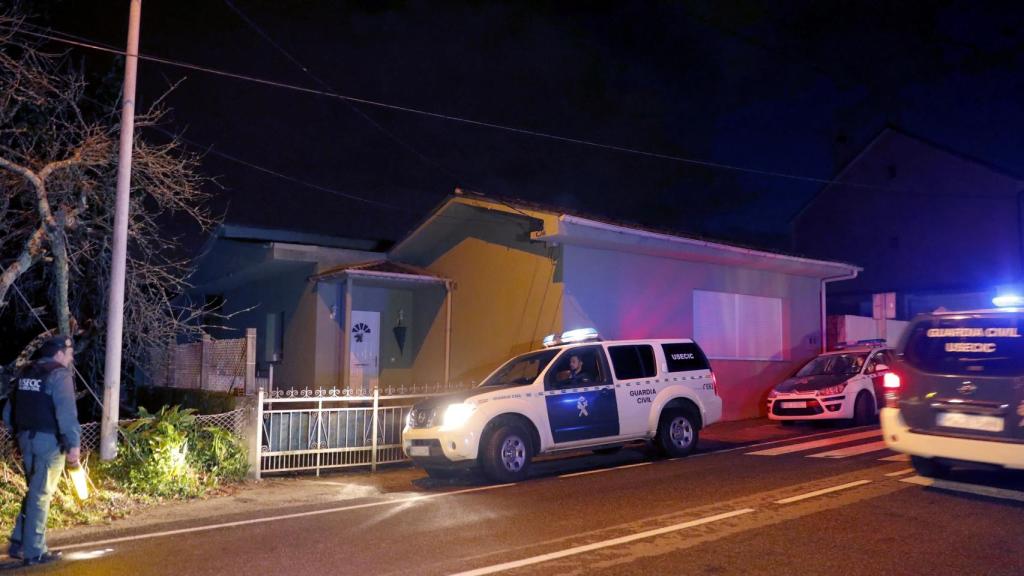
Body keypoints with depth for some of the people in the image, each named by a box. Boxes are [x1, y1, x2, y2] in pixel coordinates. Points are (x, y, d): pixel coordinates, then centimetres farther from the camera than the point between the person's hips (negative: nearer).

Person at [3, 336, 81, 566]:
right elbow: (66, 412, -22)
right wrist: (74, 444, -23)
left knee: (34, 491, 20)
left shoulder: (26, 373, 13)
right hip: (49, 440, -8)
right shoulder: (59, 374, -12)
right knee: (41, 495, -1)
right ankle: (34, 552, 5)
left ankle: (19, 543, 21)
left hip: (26, 438, 8)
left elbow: (8, 411, 15)